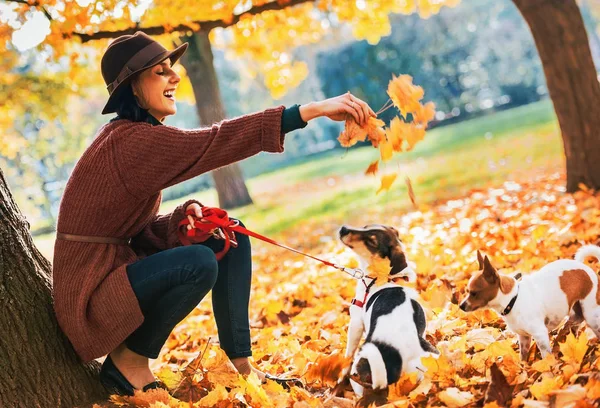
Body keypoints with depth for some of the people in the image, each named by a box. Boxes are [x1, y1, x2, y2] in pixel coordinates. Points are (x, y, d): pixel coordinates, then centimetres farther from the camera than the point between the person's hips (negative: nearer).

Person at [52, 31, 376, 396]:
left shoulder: (129, 137, 10)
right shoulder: (131, 141, -21)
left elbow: (140, 229, 9)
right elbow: (216, 141, -29)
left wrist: (183, 218, -12)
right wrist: (314, 109, -33)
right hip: (92, 299, -10)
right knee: (199, 263, -31)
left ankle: (241, 365, 3)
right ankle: (128, 360, -8)